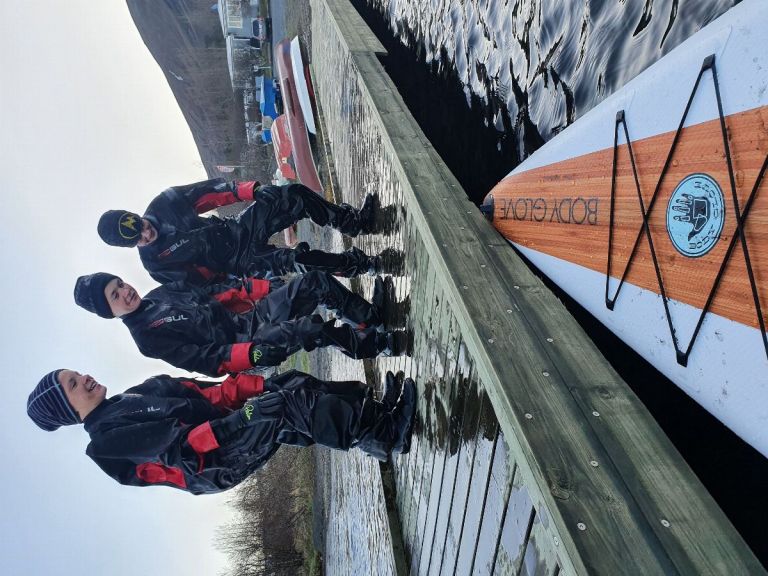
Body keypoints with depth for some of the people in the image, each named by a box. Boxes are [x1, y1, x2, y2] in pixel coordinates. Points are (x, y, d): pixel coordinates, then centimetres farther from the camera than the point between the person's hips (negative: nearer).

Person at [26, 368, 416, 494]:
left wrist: (264, 386, -3)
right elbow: (180, 443, -19)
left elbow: (210, 392, 9)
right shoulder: (108, 441, -5)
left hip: (233, 420, 8)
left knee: (293, 385, -10)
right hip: (220, 461, -8)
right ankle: (383, 438, -19)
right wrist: (245, 417, -28)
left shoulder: (138, 393, 20)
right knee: (291, 403, -24)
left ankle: (378, 413, -9)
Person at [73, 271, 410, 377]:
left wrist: (266, 290, 6)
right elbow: (207, 361, -16)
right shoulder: (148, 337, -7)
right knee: (311, 329, -30)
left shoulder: (163, 292, 14)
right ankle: (378, 342, -11)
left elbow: (214, 292, 16)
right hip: (247, 344, -8)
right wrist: (252, 354, -29)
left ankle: (372, 316, 4)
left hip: (250, 314, 8)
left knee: (316, 282, -8)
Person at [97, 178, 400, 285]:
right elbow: (202, 281, -11)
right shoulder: (156, 264, -12)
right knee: (295, 261, -32)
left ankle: (357, 221, -5)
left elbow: (209, 192, -3)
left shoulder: (163, 204, -4)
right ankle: (368, 264, -18)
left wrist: (253, 190, -13)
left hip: (238, 230, 6)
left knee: (293, 195, -16)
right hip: (239, 262, -5)